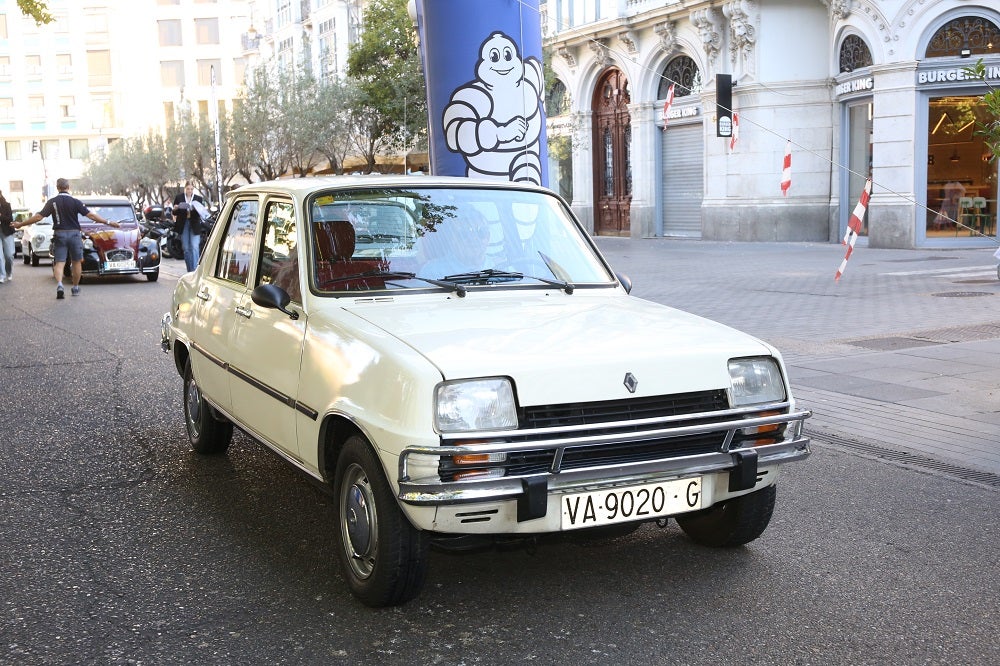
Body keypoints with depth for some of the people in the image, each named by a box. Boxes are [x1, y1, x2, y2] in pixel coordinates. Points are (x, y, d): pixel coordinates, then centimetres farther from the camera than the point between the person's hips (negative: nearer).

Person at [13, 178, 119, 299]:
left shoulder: (52, 202, -2)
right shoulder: (75, 201, -5)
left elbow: (38, 217, -3)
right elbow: (91, 215, -10)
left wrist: (20, 225, 7)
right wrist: (108, 222, -5)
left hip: (59, 234, 1)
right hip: (74, 234, -1)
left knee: (59, 263, 0)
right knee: (77, 262, 14)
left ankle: (59, 284, -24)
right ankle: (75, 288, 22)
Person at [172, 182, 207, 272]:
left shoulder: (198, 198, 2)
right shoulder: (179, 198, 3)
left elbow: (201, 212, 4)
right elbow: (175, 213, 5)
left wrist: (203, 210, -17)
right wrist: (175, 209, -16)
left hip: (195, 226, -2)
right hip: (183, 225, 2)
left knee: (195, 247, -13)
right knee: (186, 249, 7)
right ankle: (190, 271, 16)